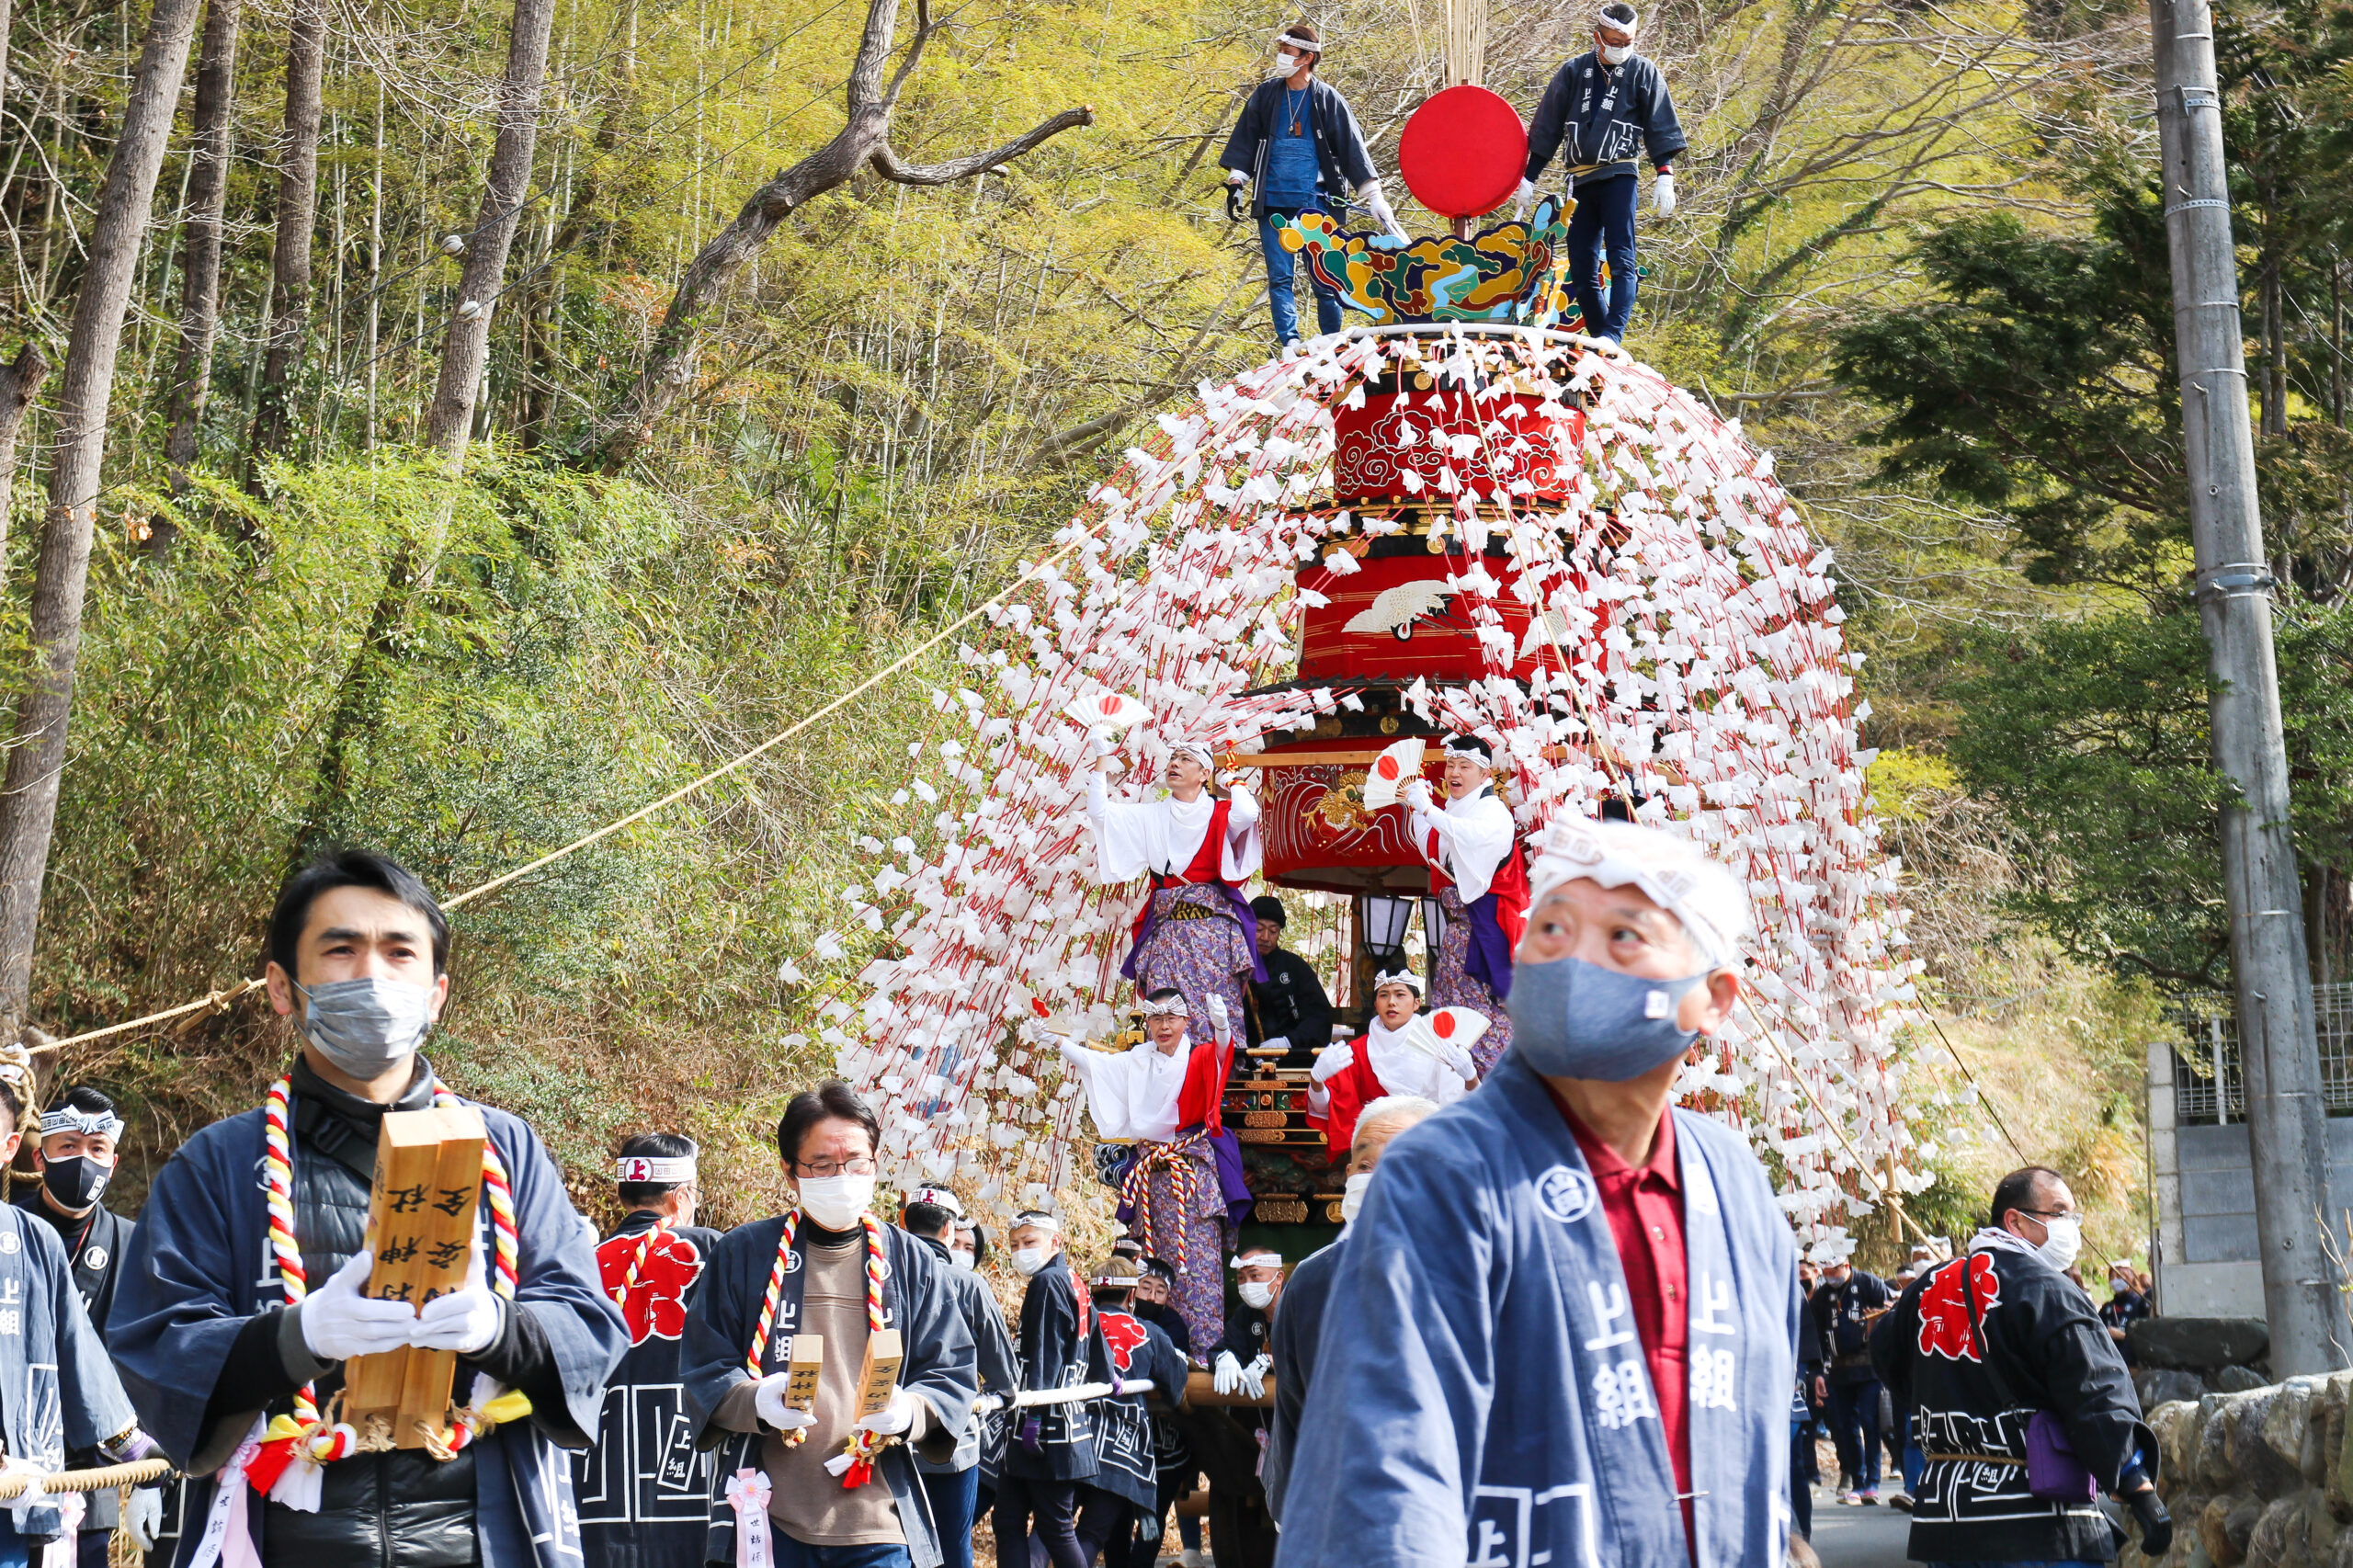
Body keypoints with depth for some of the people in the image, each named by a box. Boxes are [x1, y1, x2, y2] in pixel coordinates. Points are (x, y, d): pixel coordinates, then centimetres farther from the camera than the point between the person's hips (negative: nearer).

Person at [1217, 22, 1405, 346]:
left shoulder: (1327, 99, 0)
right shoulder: (1267, 95, 8)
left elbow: (1352, 149, 1)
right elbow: (1245, 140, 15)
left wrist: (1375, 199, -2)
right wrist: (1235, 183, 7)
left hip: (1315, 202, -3)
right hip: (1273, 203, 3)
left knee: (1324, 279, -2)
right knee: (1280, 278, -4)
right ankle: (1290, 346, -5)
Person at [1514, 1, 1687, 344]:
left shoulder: (1643, 73, 4)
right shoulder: (1573, 73, 10)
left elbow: (1661, 128, 3)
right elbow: (1546, 130, 13)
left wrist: (1665, 176, -7)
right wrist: (1529, 178, 11)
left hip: (1618, 177, -3)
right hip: (1580, 180, 4)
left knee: (1621, 259, -16)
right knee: (1580, 268, 1)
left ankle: (1613, 336, -25)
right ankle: (1599, 338, 7)